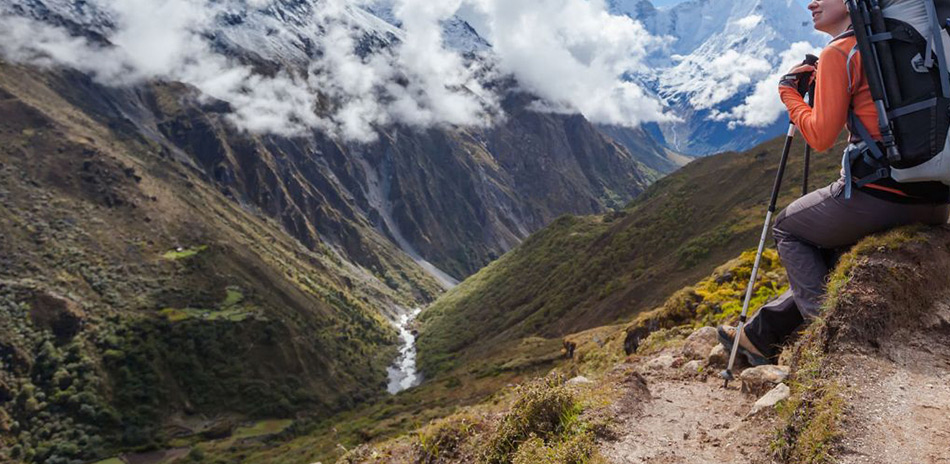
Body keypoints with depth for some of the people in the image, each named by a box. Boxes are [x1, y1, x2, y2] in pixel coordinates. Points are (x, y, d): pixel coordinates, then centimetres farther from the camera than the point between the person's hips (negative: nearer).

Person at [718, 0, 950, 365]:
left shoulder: (837, 53, -6)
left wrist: (789, 92, 6)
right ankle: (760, 335, 32)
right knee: (828, 241, 25)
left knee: (787, 229, 16)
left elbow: (821, 137, -9)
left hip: (880, 196, -8)